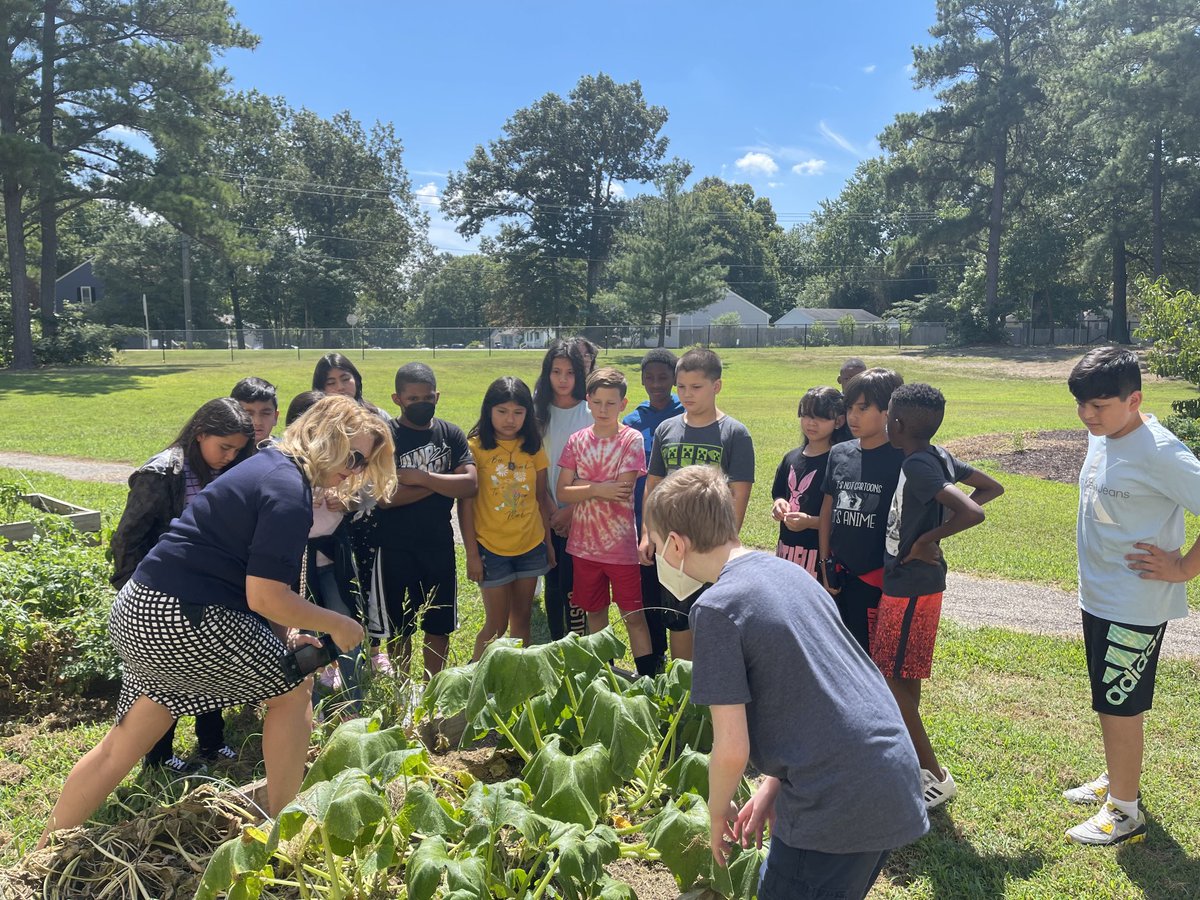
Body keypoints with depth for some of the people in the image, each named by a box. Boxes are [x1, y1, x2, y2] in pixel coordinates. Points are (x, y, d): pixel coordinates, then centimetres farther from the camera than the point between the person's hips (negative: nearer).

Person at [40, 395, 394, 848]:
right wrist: (338, 626, -9)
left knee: (124, 742, 20)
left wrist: (284, 634, 10)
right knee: (294, 688, 8)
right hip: (184, 621, -9)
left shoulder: (270, 465, 14)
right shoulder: (289, 492, -17)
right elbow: (265, 597, -21)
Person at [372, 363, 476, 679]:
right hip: (395, 548, -3)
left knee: (440, 627, 13)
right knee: (399, 629, 11)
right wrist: (443, 482, -14)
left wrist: (421, 477, -17)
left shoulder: (452, 434, 2)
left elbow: (470, 485, -10)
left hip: (440, 545, 3)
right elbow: (384, 496, -20)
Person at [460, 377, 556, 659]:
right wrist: (472, 554, -9)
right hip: (492, 548, -4)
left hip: (531, 546, 4)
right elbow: (465, 503, -8)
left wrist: (549, 541, 8)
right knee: (496, 625, 3)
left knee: (522, 619, 14)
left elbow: (541, 496, 8)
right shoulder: (475, 447, -9)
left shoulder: (532, 446, 3)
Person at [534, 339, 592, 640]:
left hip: (580, 513, -3)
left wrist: (571, 509, -10)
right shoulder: (539, 411, 4)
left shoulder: (591, 412, -5)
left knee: (571, 584, -3)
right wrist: (550, 508, -5)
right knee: (553, 583, 10)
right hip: (548, 513, 3)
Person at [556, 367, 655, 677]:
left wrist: (581, 486, -11)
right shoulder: (577, 440, 3)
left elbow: (622, 491, -17)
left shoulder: (631, 440, -7)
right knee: (594, 611, 16)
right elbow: (562, 492, -4)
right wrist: (599, 489, -17)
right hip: (584, 543, 4)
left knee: (633, 614, 3)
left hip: (621, 544, -4)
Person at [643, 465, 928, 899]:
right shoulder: (787, 571, 9)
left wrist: (717, 813, 4)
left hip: (836, 806, -8)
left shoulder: (718, 606, -16)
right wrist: (772, 788, 17)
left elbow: (732, 748, -15)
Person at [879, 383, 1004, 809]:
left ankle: (935, 776, 9)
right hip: (917, 582, 10)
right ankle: (914, 761, 33)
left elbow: (973, 513, -34)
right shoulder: (938, 457, 4)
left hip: (909, 587, -10)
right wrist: (938, 524, 8)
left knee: (890, 679, -1)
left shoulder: (918, 466, -23)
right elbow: (991, 487, 15)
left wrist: (926, 540, -20)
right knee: (906, 677, 19)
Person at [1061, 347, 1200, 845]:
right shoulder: (1101, 435, 4)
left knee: (1118, 706, 3)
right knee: (1110, 700, 21)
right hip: (1098, 596, 8)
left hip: (1135, 605, -8)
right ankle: (1116, 779, 40)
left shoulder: (1159, 453, -23)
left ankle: (1124, 813, 19)